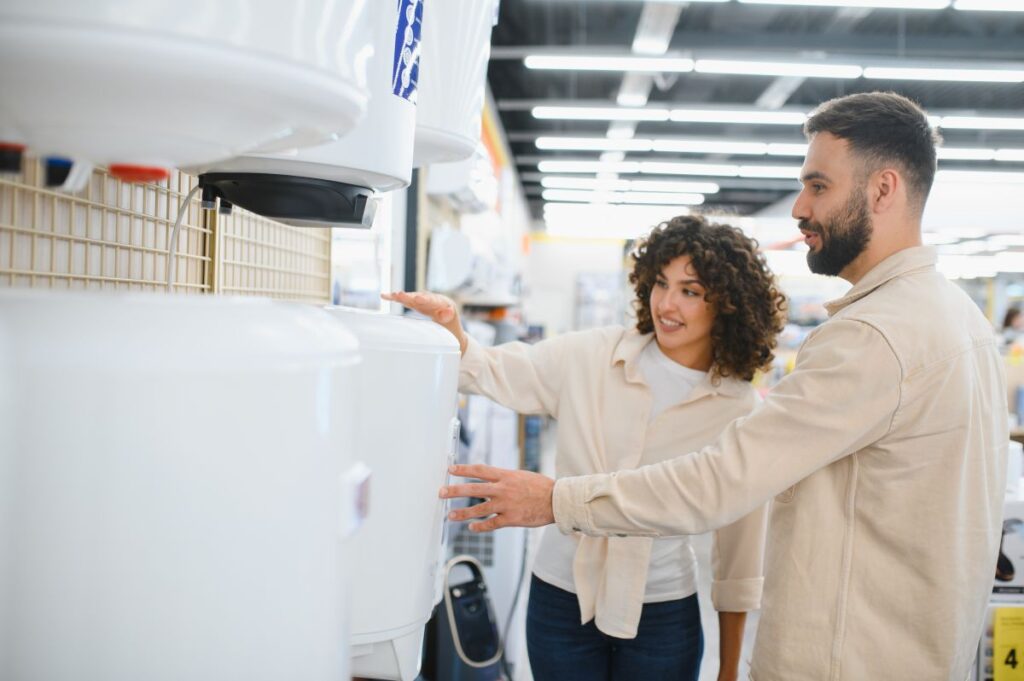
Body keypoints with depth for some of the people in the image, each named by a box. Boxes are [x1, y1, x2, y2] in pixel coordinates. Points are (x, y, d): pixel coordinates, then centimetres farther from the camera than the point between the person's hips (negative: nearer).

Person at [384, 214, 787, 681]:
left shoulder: (742, 411, -8)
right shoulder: (588, 358, -6)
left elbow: (739, 545, -1)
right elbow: (487, 372, -3)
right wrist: (448, 325, -25)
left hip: (663, 620, -1)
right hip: (560, 600, 1)